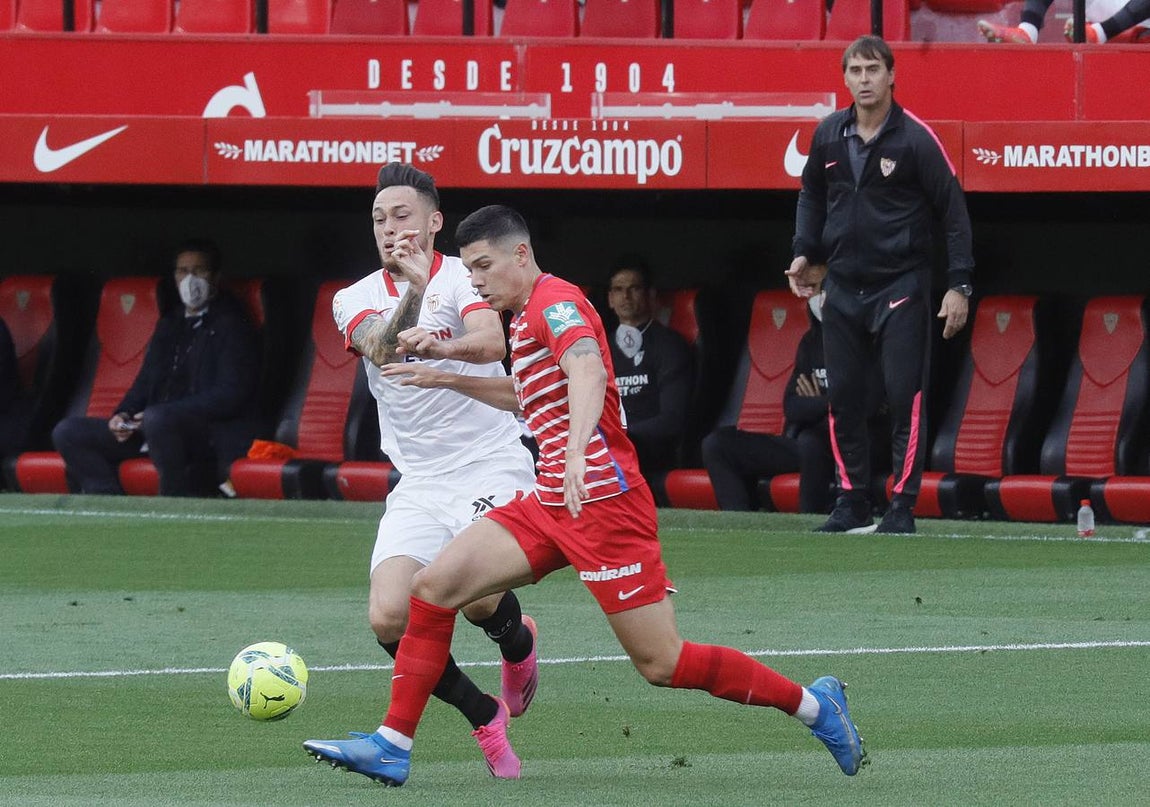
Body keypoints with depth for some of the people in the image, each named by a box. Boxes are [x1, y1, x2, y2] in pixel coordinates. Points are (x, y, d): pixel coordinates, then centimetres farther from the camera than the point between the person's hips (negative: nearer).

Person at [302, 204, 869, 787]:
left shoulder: (554, 301, -11)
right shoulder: (528, 315, 19)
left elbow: (589, 370, -31)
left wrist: (578, 452, -48)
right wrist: (448, 380, 31)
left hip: (601, 499, -9)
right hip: (551, 501, 9)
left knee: (662, 664, -8)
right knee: (434, 586, -4)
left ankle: (812, 705, 7)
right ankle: (392, 747, -3)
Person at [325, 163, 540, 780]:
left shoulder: (464, 277, -4)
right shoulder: (356, 300, 6)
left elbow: (492, 342, -25)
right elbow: (382, 349, -16)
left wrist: (443, 347, -46)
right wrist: (412, 292, -33)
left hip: (492, 468, -4)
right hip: (418, 484, 4)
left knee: (472, 592, -27)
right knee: (388, 619, -16)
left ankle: (518, 641, 12)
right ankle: (486, 718, 8)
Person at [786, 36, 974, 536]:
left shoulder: (915, 138, -9)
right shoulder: (829, 136, 5)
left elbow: (954, 211, -7)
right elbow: (812, 194, 23)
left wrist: (958, 285, -13)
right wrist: (806, 252, 12)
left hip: (900, 285, -5)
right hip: (843, 286, 5)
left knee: (905, 397, -7)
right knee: (842, 398, 5)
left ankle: (902, 507, -3)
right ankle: (853, 504, 13)